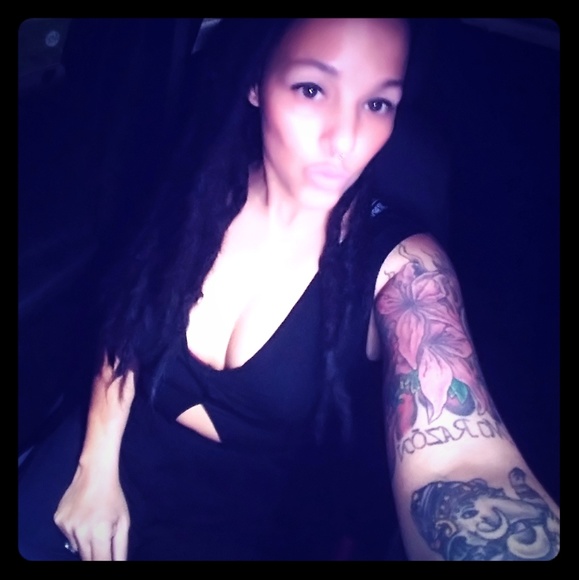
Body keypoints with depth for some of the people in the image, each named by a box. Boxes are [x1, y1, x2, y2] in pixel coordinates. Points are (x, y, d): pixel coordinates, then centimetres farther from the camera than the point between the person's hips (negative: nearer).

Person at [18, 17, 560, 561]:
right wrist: (97, 467, -5)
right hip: (127, 461, 3)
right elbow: (125, 332, 2)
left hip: (260, 532, -3)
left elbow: (463, 462, -40)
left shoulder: (401, 265, -23)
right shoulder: (200, 194, -12)